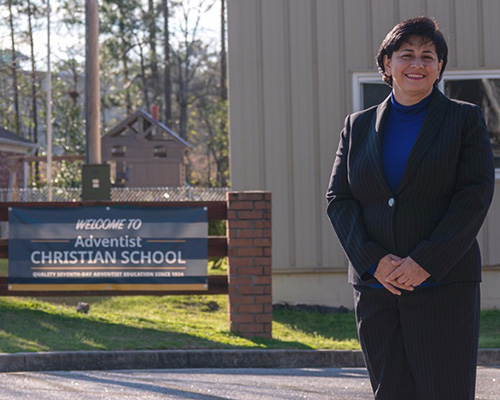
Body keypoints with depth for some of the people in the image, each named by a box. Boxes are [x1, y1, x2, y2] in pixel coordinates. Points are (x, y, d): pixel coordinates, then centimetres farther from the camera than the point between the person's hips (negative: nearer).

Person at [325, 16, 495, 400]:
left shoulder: (465, 119, 5)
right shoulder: (358, 126, 14)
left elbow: (476, 196, -5)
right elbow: (338, 199, 8)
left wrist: (424, 263, -13)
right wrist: (374, 261, -8)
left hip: (442, 285, -3)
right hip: (375, 287, 3)